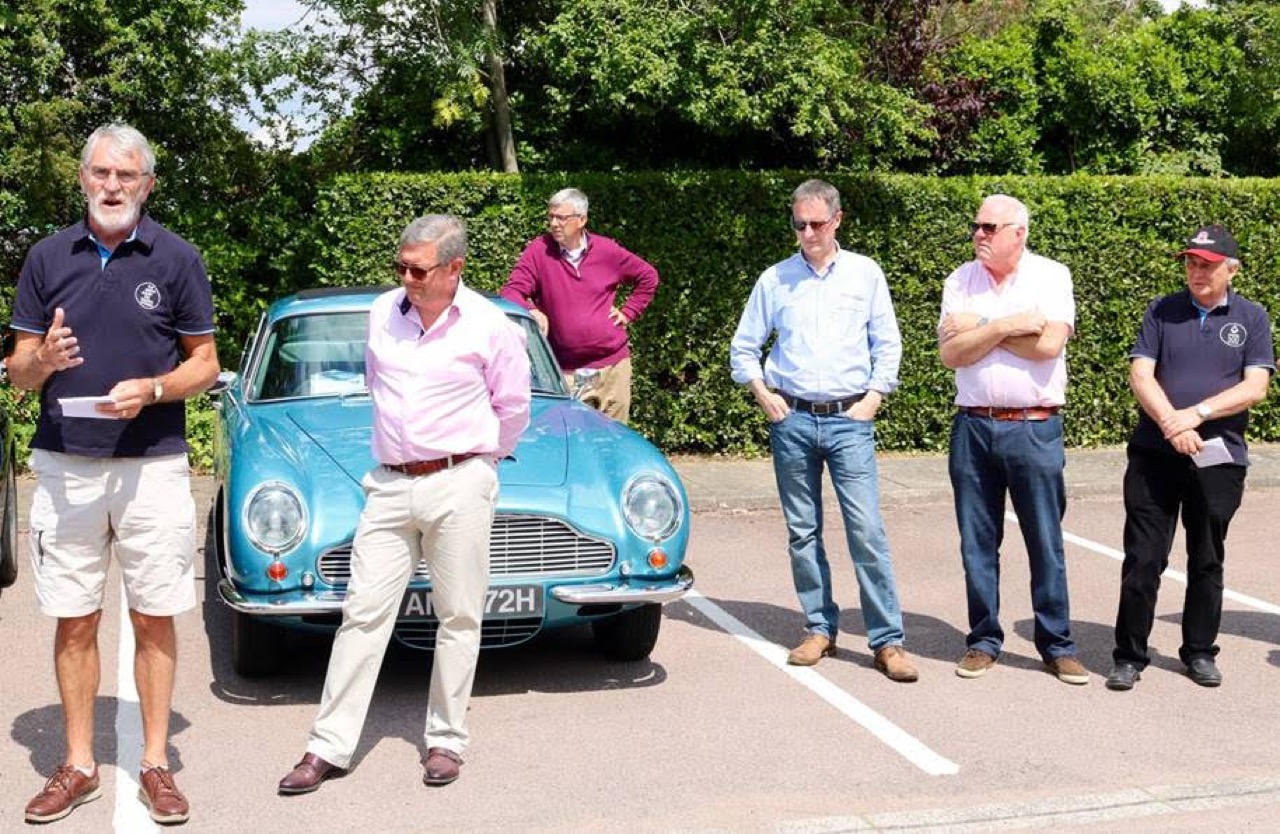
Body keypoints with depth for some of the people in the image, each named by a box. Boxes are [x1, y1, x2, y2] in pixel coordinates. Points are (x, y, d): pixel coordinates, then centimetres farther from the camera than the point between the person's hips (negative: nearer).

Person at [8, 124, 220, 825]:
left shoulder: (176, 259, 0)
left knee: (154, 618, 5)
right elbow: (18, 371, 7)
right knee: (75, 622, 8)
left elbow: (205, 365, 3)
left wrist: (151, 390, -16)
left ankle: (154, 762, 16)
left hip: (152, 468, -2)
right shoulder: (48, 258, 6)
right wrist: (42, 359, -16)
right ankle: (78, 765, 19)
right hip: (65, 468, 2)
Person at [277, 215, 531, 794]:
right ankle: (329, 747, 6)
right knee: (363, 613, 1)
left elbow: (513, 408, 7)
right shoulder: (382, 313, 6)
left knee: (459, 619, 5)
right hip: (389, 485, 3)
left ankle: (446, 740, 19)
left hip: (460, 487, -3)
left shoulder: (491, 327, -5)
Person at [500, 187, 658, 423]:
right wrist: (531, 311, -27)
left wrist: (628, 312, 7)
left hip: (612, 366, 2)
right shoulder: (539, 251, -3)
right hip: (565, 372, -2)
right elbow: (511, 291, -8)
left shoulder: (607, 251, 2)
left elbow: (648, 276, 15)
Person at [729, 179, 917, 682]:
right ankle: (820, 629, 18)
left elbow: (888, 345, 8)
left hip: (849, 420, -2)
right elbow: (743, 346, 13)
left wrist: (873, 398, -2)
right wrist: (762, 394, 1)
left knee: (867, 531, -8)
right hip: (791, 420, 2)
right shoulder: (775, 279, 8)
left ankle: (887, 641, -4)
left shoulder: (865, 274, 6)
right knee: (802, 532, 7)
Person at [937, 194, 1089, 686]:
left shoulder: (1051, 276, -1)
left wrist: (977, 328, -9)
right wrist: (1007, 325, -12)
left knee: (1046, 542, 2)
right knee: (977, 543, 8)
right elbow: (950, 352, -4)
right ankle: (983, 641, 20)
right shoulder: (961, 282, 7)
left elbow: (1049, 344, -16)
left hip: (1035, 428, -3)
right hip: (973, 426, 3)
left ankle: (1057, 645, 14)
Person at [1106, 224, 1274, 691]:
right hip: (1154, 455, 0)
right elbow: (1140, 376, -3)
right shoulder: (1162, 312, 6)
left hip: (1219, 458, 0)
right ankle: (1130, 656, 8)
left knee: (1207, 561, 11)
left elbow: (1255, 388, -5)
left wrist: (1196, 414, -17)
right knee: (1142, 558, 0)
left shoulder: (1251, 319, 5)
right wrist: (1170, 423, -18)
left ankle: (1200, 652, 24)